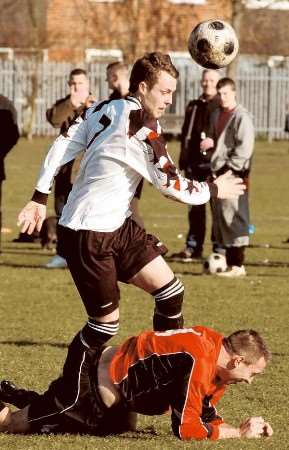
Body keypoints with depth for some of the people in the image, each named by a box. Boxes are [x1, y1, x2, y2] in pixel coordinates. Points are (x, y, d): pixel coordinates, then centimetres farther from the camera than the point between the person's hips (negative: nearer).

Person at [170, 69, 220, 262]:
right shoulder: (194, 107, 16)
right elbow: (185, 135, 19)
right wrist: (183, 159, 12)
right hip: (195, 163, 5)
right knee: (195, 207, 9)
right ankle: (193, 248, 14)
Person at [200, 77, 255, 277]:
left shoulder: (242, 116, -10)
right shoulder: (217, 115, 16)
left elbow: (245, 147, -15)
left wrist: (230, 167, -16)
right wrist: (210, 143, 5)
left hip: (234, 173, -9)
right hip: (220, 171, 9)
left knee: (233, 218, -9)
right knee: (220, 218, 10)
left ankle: (238, 265, -7)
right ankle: (230, 261, 17)